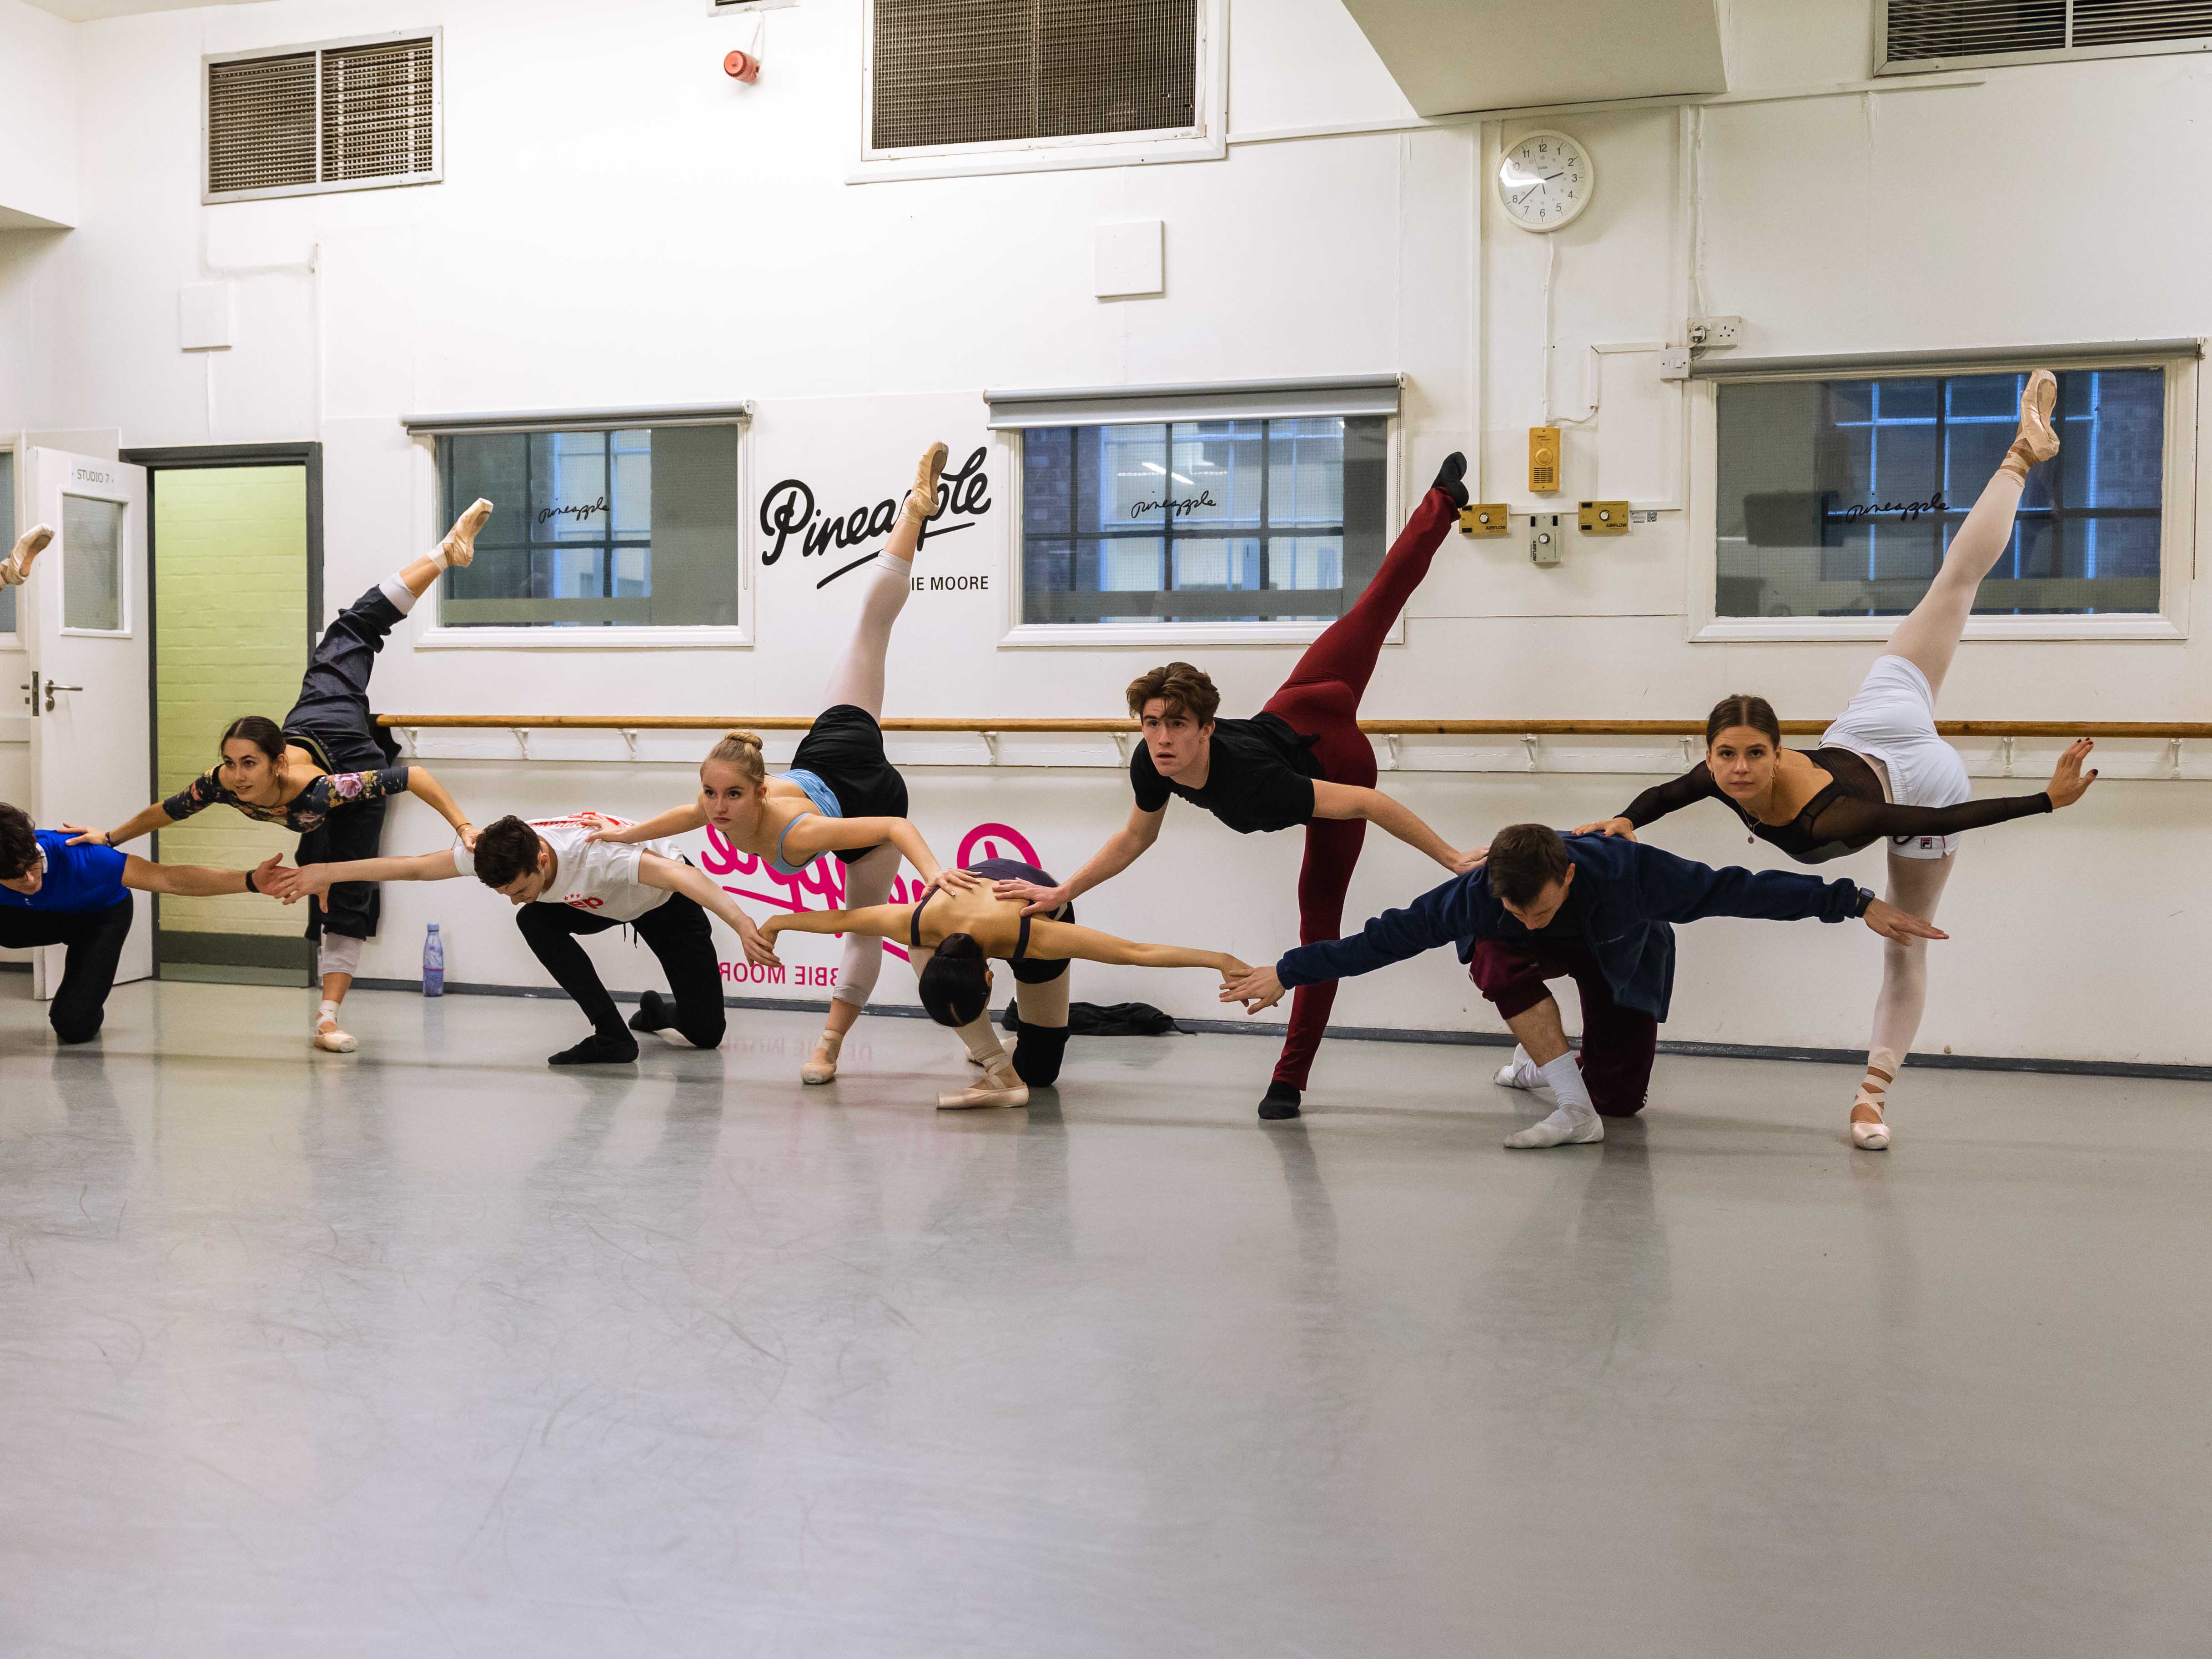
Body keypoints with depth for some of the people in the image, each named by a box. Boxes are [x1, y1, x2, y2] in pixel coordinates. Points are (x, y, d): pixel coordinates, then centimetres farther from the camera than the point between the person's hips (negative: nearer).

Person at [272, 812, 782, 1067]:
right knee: (536, 923, -25)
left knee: (705, 1030, -12)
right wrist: (325, 873, -21)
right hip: (599, 904, 6)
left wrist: (741, 922, -72)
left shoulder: (595, 853, -46)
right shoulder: (498, 851, -27)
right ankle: (612, 1036, -13)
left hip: (665, 902, -6)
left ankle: (657, 1012, 25)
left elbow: (679, 874, -57)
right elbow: (417, 866, -20)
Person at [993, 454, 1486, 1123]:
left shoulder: (1248, 783, -49)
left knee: (1319, 919, -2)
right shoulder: (1150, 766, -31)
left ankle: (1291, 1079, 8)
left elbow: (1369, 804, -45)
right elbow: (1135, 838, -11)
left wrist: (1452, 859, -42)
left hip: (1338, 759, -5)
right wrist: (1064, 891, -17)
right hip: (1291, 711, 5)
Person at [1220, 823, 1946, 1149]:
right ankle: (1574, 1109, -25)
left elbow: (1741, 889, -36)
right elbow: (1385, 937, -29)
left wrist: (1858, 903, -34)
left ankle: (1545, 1052, 29)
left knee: (1620, 1101, -4)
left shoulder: (1628, 872, -41)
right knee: (1498, 962, -35)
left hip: (1623, 955, -1)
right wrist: (1286, 973, -29)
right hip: (1541, 956, 1)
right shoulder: (1478, 895, -36)